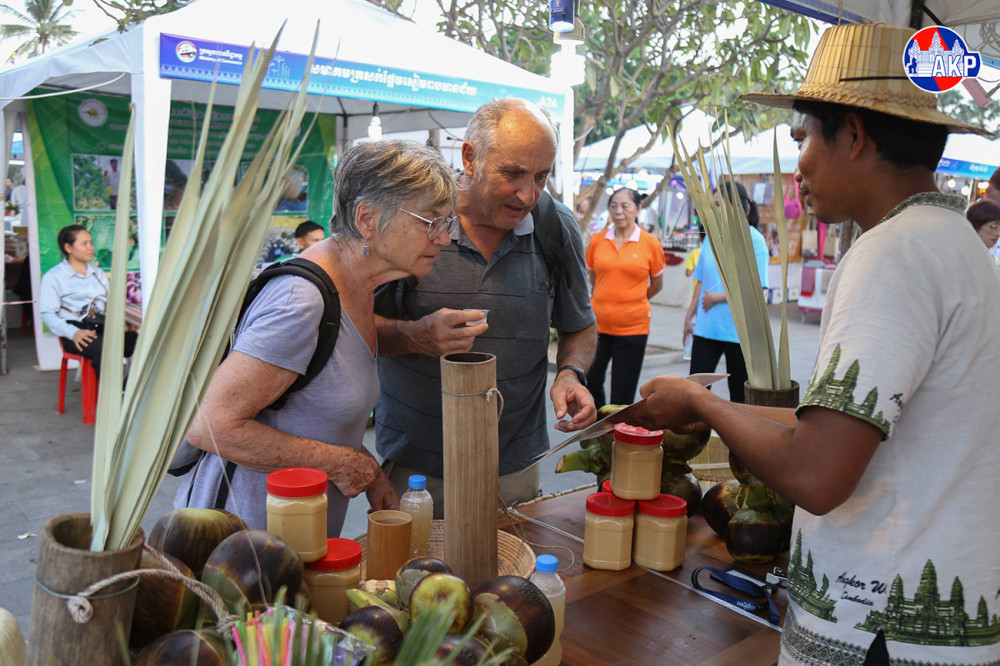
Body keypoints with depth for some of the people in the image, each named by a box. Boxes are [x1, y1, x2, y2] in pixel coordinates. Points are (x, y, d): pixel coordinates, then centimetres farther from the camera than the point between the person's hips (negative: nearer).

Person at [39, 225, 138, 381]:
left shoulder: (98, 273, 28)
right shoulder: (53, 277, 8)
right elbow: (47, 313, -2)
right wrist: (74, 333, -20)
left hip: (103, 327, 5)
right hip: (77, 329, -5)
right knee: (104, 348, -40)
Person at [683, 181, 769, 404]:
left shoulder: (755, 240, -8)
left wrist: (717, 298, -12)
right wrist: (690, 315, 11)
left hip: (739, 330, -4)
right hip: (706, 327, 5)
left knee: (739, 394, 9)